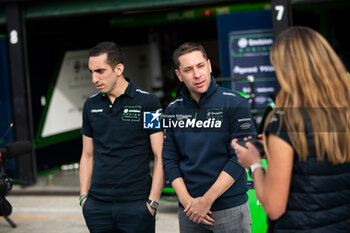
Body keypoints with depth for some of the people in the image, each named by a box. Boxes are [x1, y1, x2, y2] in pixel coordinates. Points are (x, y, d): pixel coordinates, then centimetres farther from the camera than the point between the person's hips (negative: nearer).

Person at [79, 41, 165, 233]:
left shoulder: (148, 102, -5)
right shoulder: (91, 105, 8)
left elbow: (160, 157, -5)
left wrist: (152, 202, -10)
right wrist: (84, 197, 7)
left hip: (136, 205, -4)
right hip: (97, 206, 4)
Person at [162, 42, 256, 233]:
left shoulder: (235, 104, -7)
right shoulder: (173, 110, 6)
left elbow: (240, 158, -12)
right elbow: (170, 160, 5)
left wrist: (207, 200, -15)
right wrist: (186, 200, -7)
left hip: (230, 208, -3)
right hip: (189, 210, 4)